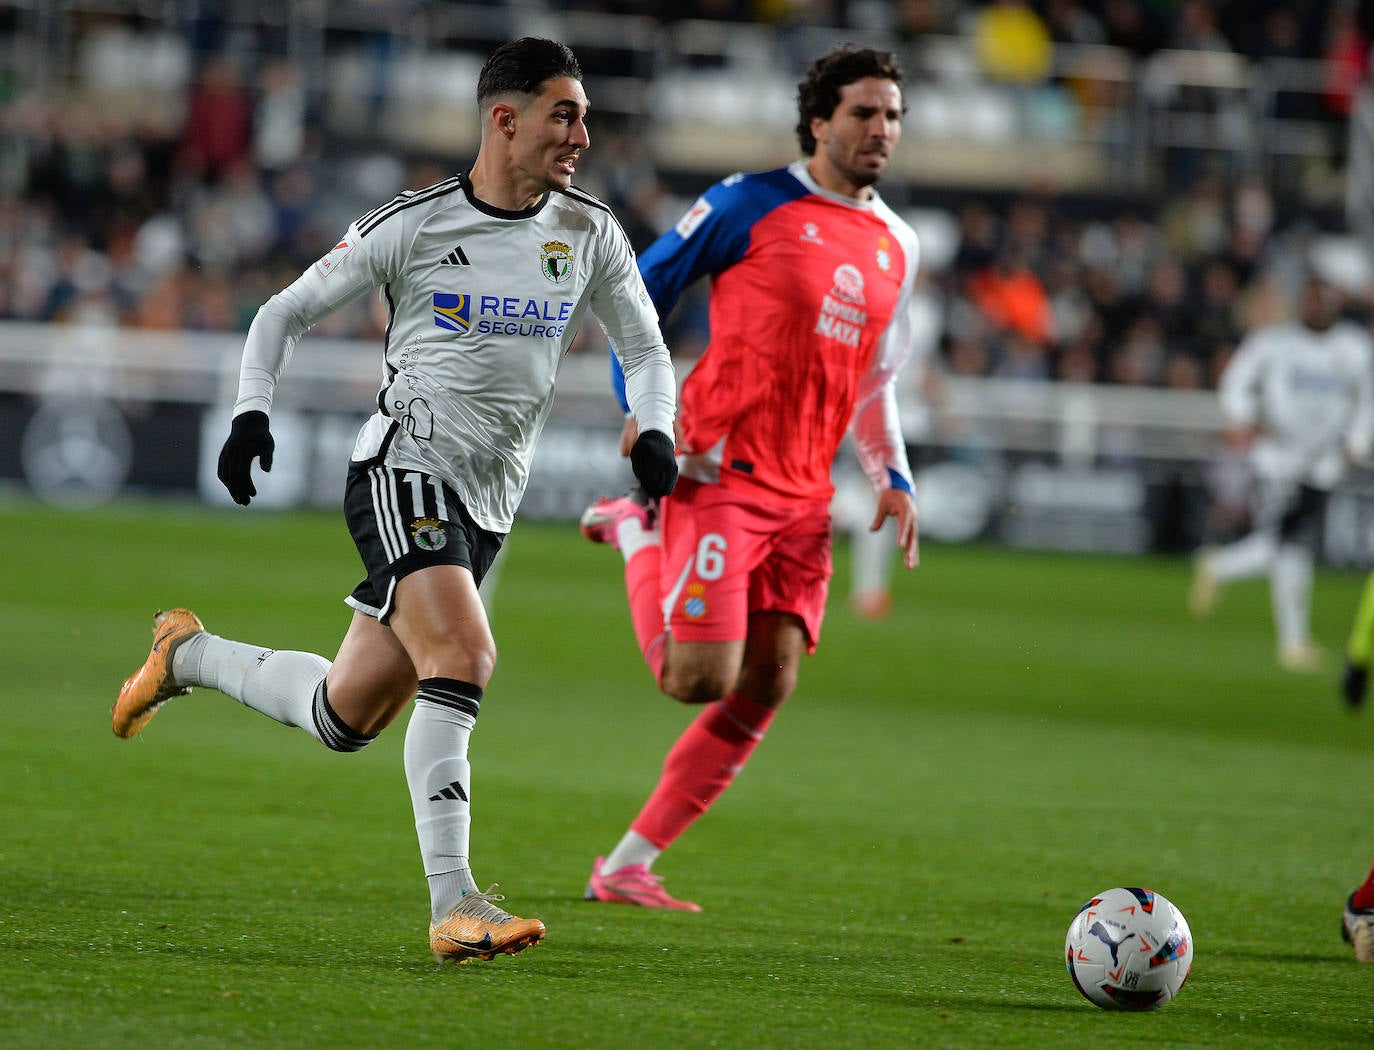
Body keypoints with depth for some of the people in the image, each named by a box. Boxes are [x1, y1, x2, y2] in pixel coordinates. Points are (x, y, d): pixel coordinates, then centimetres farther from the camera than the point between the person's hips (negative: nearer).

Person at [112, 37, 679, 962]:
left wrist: (653, 432, -6)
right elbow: (287, 313, 4)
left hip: (488, 506, 6)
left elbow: (645, 348, 14)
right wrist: (253, 412, -11)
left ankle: (188, 654, 37)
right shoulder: (413, 226, -6)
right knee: (463, 656, -28)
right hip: (402, 472, -6)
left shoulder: (590, 235, 5)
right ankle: (453, 904, -29)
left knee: (347, 717, 10)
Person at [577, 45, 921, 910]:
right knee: (700, 678, -15)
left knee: (767, 687, -1)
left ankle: (629, 866, 9)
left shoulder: (896, 247, 14)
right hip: (717, 474, -6)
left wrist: (893, 478, 9)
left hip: (803, 497, 6)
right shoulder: (752, 205, -5)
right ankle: (637, 531, 13)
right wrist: (642, 411, -10)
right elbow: (634, 294, 1)